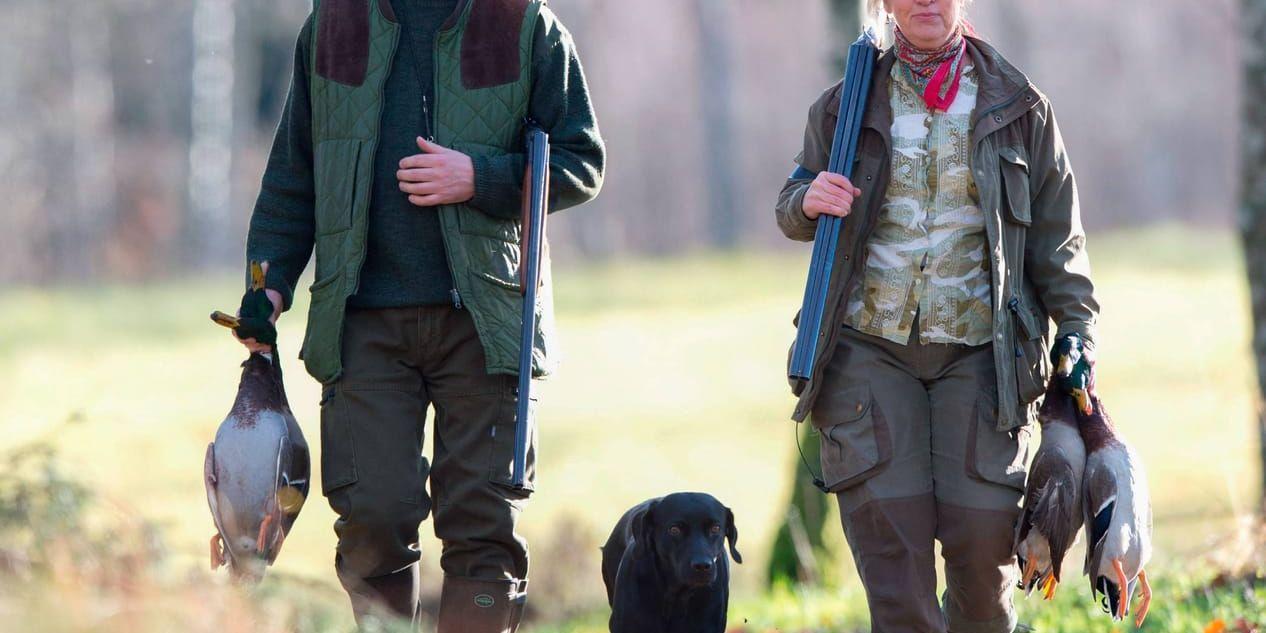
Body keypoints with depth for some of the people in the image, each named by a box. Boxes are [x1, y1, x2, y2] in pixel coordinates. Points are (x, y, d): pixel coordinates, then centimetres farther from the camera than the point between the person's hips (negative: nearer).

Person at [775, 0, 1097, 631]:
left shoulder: (1018, 107, 6)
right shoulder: (848, 104, 8)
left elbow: (1057, 242, 8)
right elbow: (792, 213, 17)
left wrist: (1077, 339, 0)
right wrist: (809, 201, -7)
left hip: (979, 350, -1)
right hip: (869, 348, 1)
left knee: (982, 536, -6)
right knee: (888, 530, -7)